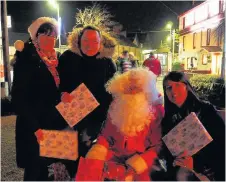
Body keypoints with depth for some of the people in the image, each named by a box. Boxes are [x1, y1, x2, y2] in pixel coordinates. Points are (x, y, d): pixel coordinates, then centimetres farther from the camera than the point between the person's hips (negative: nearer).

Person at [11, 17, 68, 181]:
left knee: (46, 166, 17)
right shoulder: (27, 60, -13)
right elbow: (18, 98, -17)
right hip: (34, 128, -6)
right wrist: (34, 127, -21)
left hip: (54, 124, 6)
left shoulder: (56, 58, 8)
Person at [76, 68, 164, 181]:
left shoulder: (155, 111, -3)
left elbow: (155, 146, -5)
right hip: (114, 154, 3)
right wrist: (95, 156, -10)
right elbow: (105, 136, 8)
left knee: (128, 175, -31)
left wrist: (132, 168, -18)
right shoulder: (116, 107, 6)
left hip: (140, 158, -2)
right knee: (90, 167, -21)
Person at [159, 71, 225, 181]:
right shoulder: (168, 119, 6)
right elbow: (167, 148, 4)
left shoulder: (206, 110, -4)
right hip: (181, 168, 3)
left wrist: (196, 162, -19)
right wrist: (174, 161, -16)